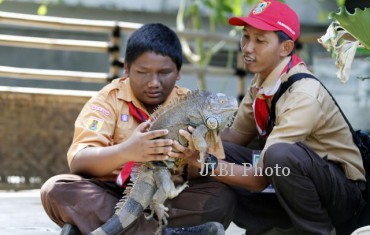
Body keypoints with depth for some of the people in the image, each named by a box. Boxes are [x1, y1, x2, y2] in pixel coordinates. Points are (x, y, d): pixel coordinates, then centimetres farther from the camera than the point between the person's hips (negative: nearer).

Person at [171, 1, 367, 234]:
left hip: (343, 192, -8)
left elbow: (261, 178, -28)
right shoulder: (262, 80, -2)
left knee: (281, 153, -37)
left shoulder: (303, 95, -27)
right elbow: (236, 136, 8)